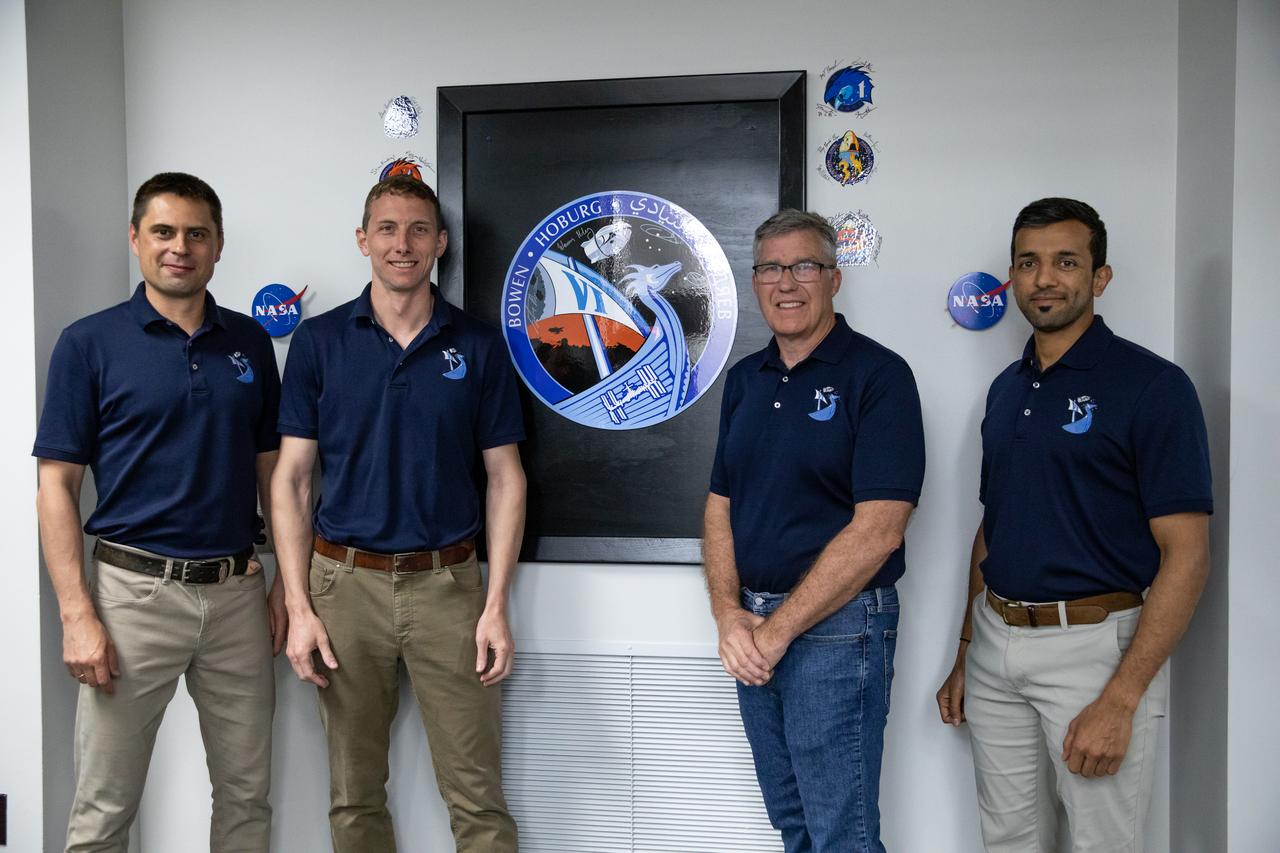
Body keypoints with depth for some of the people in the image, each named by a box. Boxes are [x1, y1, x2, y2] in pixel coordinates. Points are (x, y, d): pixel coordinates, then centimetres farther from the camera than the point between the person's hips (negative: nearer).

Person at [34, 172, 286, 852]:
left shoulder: (249, 341, 7)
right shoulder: (89, 343, -3)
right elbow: (57, 484, -5)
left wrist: (288, 583, 6)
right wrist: (77, 614, -12)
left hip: (237, 590, 3)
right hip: (136, 590, -3)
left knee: (247, 796, 13)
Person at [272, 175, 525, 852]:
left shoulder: (478, 346, 2)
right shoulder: (319, 341, 3)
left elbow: (505, 478, 3)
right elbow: (291, 478, 3)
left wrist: (496, 605, -4)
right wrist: (299, 607, -4)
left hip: (447, 583, 0)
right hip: (345, 583, 1)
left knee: (477, 797, 3)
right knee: (354, 798, 13)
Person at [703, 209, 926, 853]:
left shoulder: (878, 375, -12)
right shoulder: (744, 379, 9)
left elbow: (877, 531, -19)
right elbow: (720, 506, 10)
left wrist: (776, 630, -16)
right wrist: (730, 615, -6)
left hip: (837, 629, -6)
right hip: (753, 634, 6)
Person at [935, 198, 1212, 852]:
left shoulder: (1151, 386, -11)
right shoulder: (1006, 389, 10)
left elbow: (1186, 556, -15)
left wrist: (1120, 700, -20)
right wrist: (964, 652, 14)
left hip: (1093, 644, -6)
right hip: (996, 643, 6)